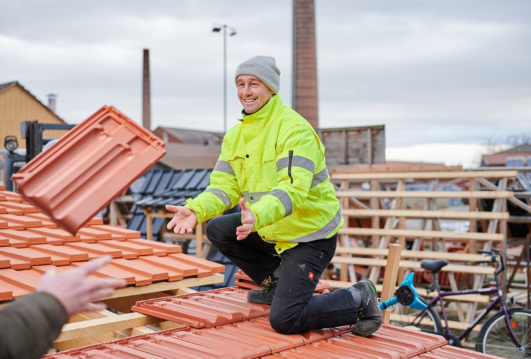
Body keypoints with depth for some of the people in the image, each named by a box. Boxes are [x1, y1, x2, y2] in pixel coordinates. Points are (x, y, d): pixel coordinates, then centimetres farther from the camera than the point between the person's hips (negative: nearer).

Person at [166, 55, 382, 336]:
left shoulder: (294, 130, -22)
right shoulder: (235, 135, 5)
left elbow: (292, 189, -33)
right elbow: (224, 184, -2)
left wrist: (257, 215, -52)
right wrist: (196, 209, -22)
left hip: (311, 233, -8)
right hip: (272, 228, 8)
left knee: (284, 320, -15)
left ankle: (358, 299, 7)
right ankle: (277, 281, 16)